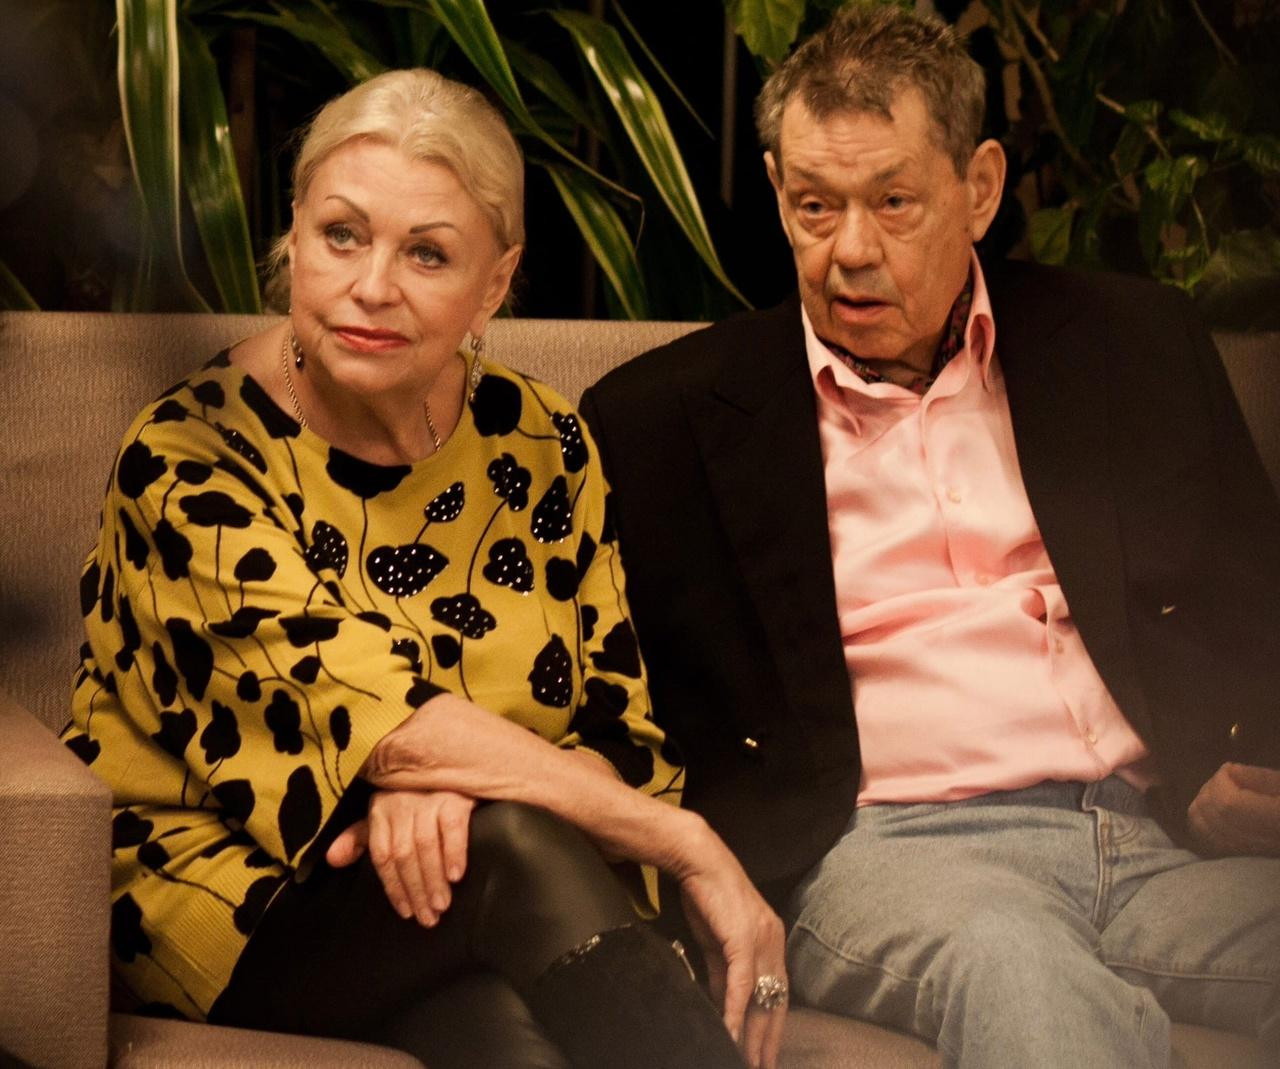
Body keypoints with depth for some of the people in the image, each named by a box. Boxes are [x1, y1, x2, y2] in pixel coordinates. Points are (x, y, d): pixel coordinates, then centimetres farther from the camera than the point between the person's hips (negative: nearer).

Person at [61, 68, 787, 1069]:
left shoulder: (542, 448, 6)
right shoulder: (191, 459, -9)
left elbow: (619, 733, 4)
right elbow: (367, 712, -22)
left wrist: (448, 785, -20)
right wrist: (689, 846, -24)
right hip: (237, 896, -3)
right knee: (524, 854, -33)